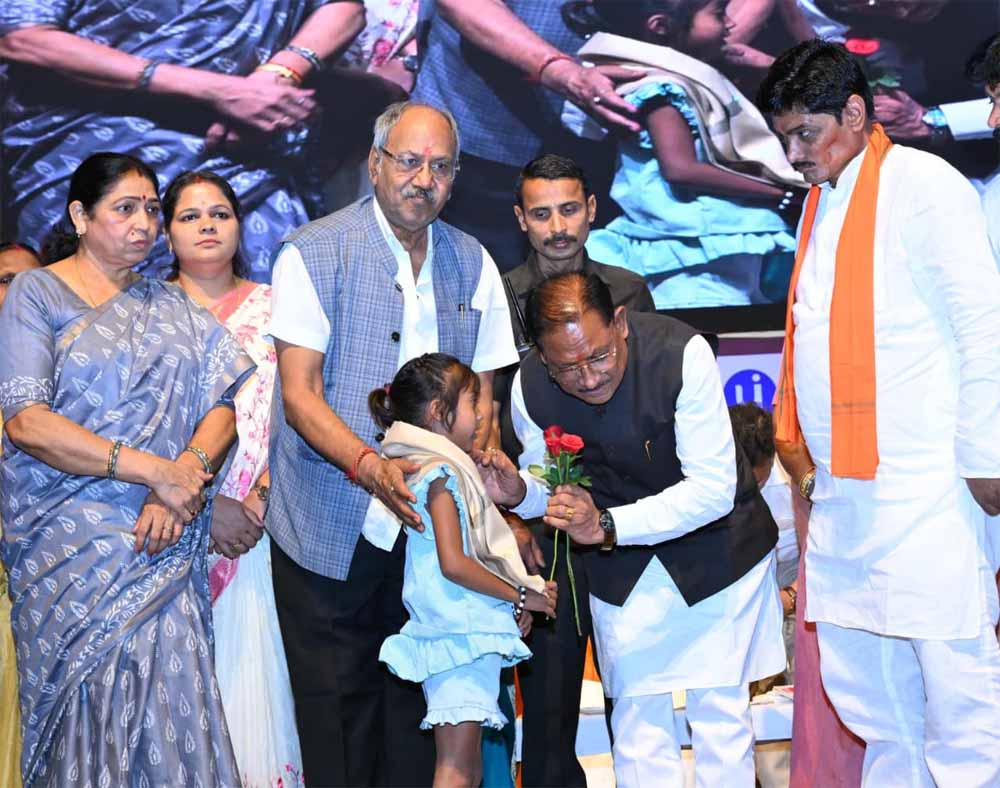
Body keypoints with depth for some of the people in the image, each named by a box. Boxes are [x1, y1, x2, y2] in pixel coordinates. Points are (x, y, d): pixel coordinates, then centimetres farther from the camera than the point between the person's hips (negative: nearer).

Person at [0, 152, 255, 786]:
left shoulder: (169, 304, 15)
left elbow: (223, 403, 7)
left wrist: (189, 473, -14)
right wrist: (154, 471, -15)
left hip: (163, 540, 3)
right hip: (71, 538, -3)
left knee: (169, 701, -4)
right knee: (88, 709, -2)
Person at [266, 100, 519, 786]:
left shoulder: (472, 263, 7)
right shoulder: (314, 253, -6)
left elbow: (480, 392, 11)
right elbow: (300, 395, -12)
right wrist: (372, 467, -28)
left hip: (428, 527, 4)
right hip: (332, 531, -3)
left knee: (416, 711, 10)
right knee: (337, 712, 4)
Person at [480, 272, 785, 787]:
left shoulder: (682, 353, -29)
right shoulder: (530, 388, -17)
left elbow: (713, 489, -30)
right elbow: (549, 484, 0)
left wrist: (607, 526, -38)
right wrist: (518, 492, -24)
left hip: (716, 544, -3)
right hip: (622, 564, 3)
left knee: (720, 706, 2)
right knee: (637, 711, 5)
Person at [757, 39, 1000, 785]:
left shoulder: (925, 185, -5)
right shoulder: (821, 200, 17)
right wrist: (798, 445, 14)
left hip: (923, 491, -8)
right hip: (840, 491, 8)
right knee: (862, 685, 12)